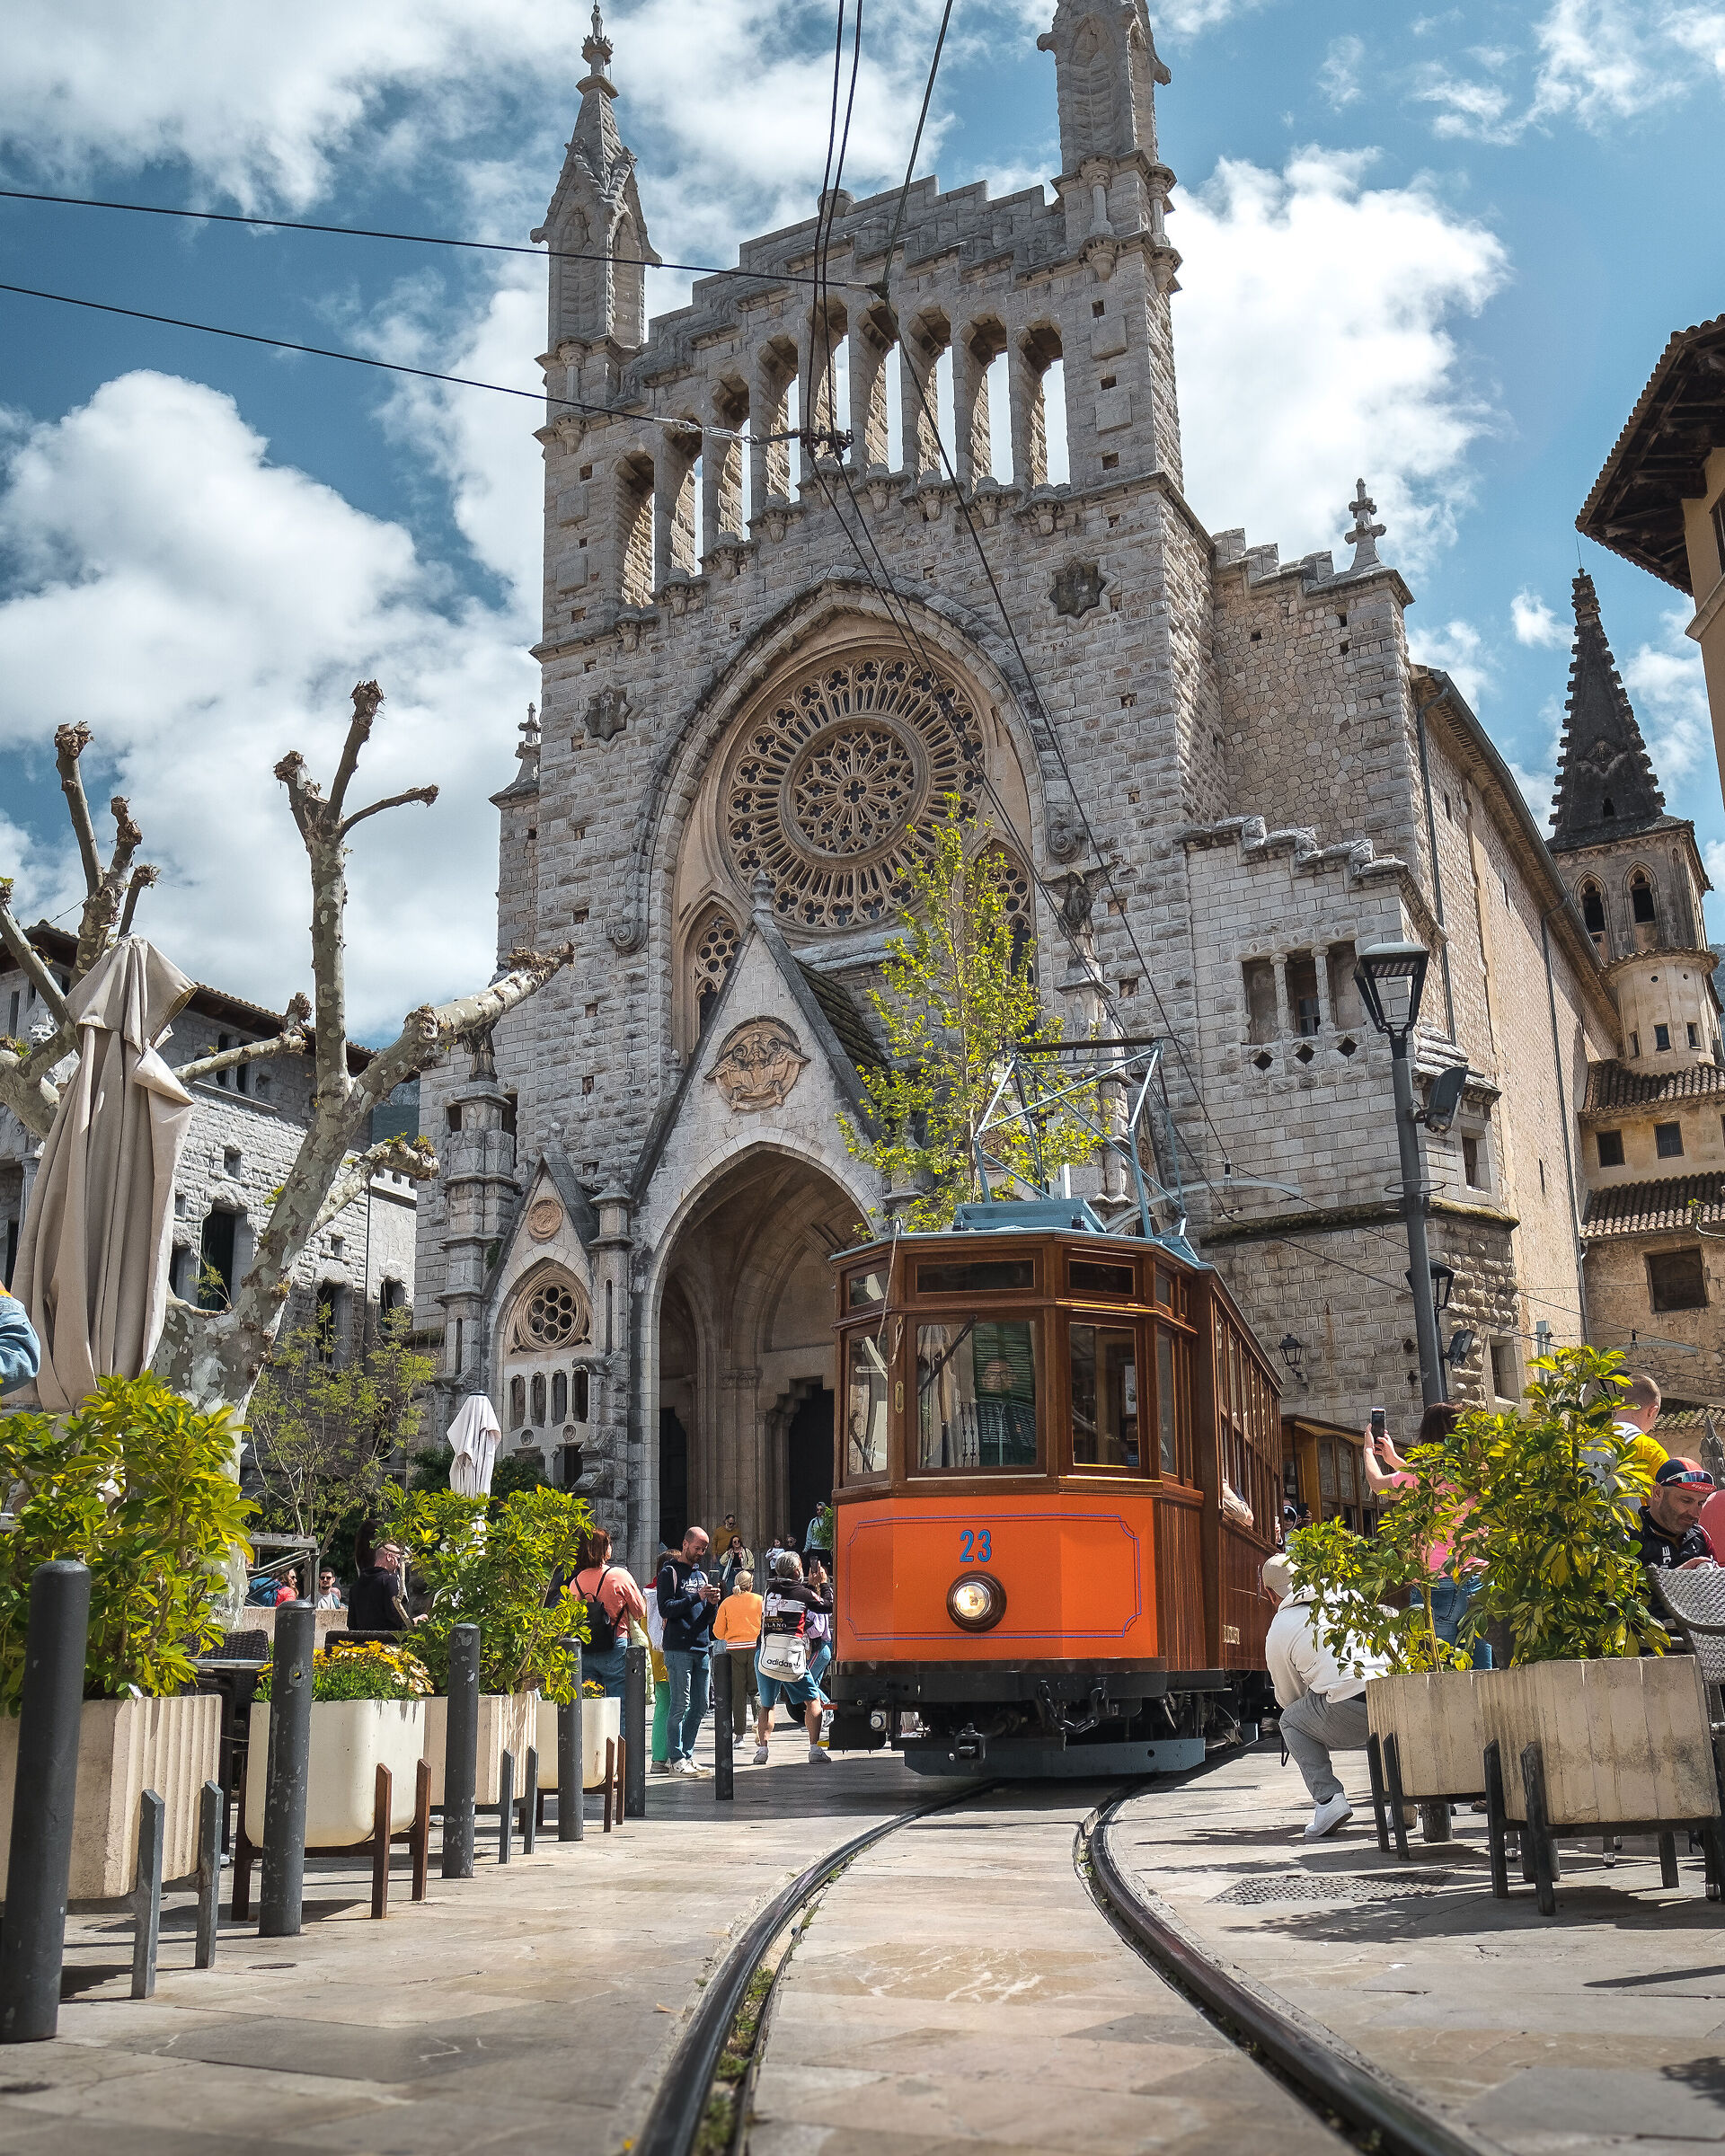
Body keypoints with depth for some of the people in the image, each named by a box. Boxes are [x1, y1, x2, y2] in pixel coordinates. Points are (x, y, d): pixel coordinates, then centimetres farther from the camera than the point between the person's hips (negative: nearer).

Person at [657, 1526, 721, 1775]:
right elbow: (665, 1609, -11)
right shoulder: (670, 1572, 0)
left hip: (702, 1648, 7)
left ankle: (687, 1754, 14)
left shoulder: (702, 1574, 21)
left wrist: (713, 1603, 1)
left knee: (700, 1705, 6)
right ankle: (677, 1759, -5)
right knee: (680, 1705, -8)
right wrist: (697, 1597, -16)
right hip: (679, 1649, -7)